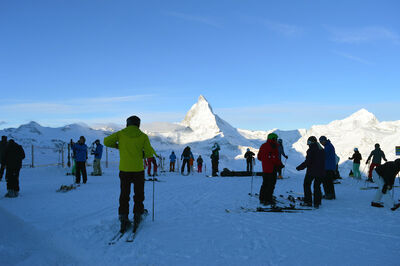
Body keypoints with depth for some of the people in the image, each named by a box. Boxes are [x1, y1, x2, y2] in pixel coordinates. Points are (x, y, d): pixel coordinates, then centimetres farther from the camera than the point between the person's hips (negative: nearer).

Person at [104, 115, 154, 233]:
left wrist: (118, 145, 14)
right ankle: (137, 216, 14)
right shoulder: (143, 136, -2)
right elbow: (149, 153, -4)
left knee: (124, 195, 10)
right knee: (139, 195, 13)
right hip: (138, 169, -1)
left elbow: (106, 141, 0)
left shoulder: (121, 133, 2)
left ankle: (123, 219, 6)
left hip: (124, 169, 1)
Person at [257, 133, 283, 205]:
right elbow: (275, 158, -21)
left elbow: (259, 157, 14)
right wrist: (280, 164, -5)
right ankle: (268, 200, 0)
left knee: (265, 184, 17)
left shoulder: (263, 146, 9)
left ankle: (262, 199, 21)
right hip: (272, 169, -8)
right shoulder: (273, 147, -16)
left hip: (264, 169, 8)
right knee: (271, 184, -1)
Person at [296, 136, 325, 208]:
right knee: (317, 186, 13)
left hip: (311, 171, -7)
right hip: (321, 172, 7)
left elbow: (307, 162, -17)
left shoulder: (311, 150, -13)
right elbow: (323, 161, 15)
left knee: (306, 185, 7)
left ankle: (308, 202, 5)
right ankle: (317, 203, 11)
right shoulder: (322, 150, 10)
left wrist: (299, 167, -8)